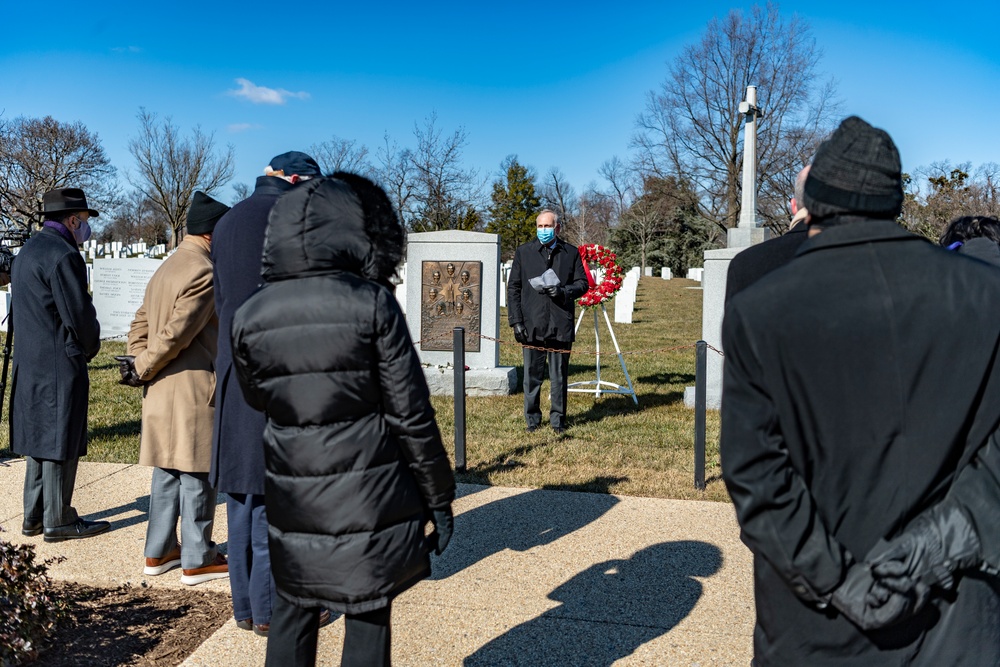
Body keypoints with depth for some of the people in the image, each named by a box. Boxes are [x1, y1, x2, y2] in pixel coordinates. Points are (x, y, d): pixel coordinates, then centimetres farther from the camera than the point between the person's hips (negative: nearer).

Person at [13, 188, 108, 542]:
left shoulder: (27, 251, 14)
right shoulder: (63, 256, -17)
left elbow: (20, 312, 19)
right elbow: (80, 314, -18)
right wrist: (91, 347, 1)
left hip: (29, 363, 10)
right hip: (59, 366, -10)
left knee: (39, 438, 17)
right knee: (60, 443, 0)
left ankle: (33, 516, 25)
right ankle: (58, 520, 9)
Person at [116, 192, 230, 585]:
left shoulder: (166, 268, 16)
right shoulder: (204, 272, -15)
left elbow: (140, 324, 16)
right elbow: (177, 333, -20)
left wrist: (140, 367, 8)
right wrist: (142, 368, -8)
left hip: (162, 391, 9)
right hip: (193, 389, -9)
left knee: (167, 472, 16)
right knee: (197, 475, 0)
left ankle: (158, 553, 25)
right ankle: (197, 560, 10)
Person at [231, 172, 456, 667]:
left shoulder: (249, 317, -2)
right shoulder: (372, 303, -13)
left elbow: (259, 403, 10)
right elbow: (411, 414, -11)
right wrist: (439, 498, -1)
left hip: (293, 499, 4)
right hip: (368, 497, -3)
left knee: (293, 612, 20)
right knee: (367, 617, 11)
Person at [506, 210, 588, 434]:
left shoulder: (571, 253, 8)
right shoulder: (523, 252, 7)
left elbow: (582, 283, 8)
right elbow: (513, 288, 5)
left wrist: (563, 291, -13)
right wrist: (516, 321, -3)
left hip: (561, 325, 0)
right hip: (532, 325, 0)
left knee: (559, 377, 8)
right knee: (532, 376, 7)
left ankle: (558, 419, 20)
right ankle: (532, 419, 20)